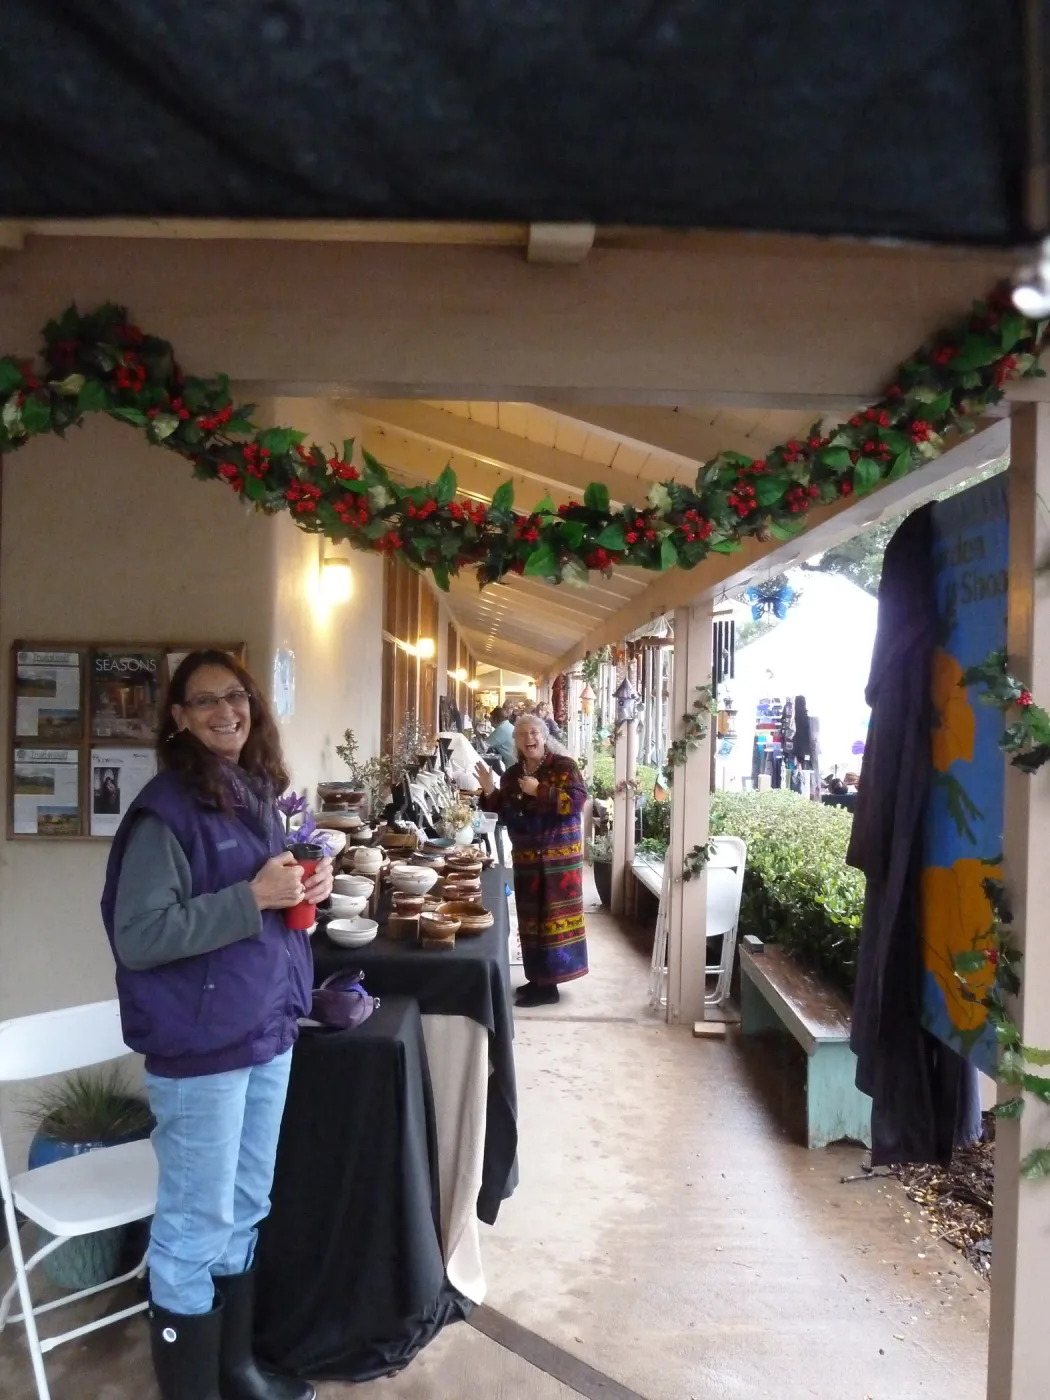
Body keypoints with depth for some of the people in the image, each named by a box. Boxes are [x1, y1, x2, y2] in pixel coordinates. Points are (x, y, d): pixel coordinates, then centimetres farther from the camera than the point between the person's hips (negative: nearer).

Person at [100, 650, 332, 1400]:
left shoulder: (257, 795, 6)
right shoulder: (166, 809, -17)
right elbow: (138, 937, -23)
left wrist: (305, 889, -2)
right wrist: (255, 895, -24)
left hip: (267, 1033, 8)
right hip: (199, 1048, -7)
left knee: (247, 1211, 21)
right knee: (195, 1228, 9)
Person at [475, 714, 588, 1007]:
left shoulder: (563, 766, -9)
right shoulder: (511, 775, 10)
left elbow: (577, 801, -21)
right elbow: (505, 815, 14)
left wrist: (539, 791, -23)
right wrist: (490, 792, -3)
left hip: (559, 856, -6)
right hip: (526, 858, 7)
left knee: (553, 917, -3)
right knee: (531, 919, 12)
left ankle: (549, 985, 3)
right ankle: (537, 978, 24)